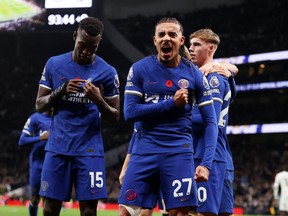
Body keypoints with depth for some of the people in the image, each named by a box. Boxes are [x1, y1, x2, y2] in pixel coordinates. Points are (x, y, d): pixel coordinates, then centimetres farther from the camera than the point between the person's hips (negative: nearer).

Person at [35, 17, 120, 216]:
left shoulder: (107, 72, -1)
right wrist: (61, 91, -12)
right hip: (57, 148, 2)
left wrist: (99, 101, -18)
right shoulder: (54, 64, 5)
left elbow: (115, 117, 3)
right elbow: (39, 105, 6)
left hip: (90, 150, -2)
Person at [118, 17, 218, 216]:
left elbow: (210, 122, 2)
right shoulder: (139, 69, 2)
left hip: (179, 153, 0)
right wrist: (171, 103, -12)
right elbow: (130, 112, -6)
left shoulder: (194, 75, 2)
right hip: (145, 150, 0)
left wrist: (207, 163, -10)